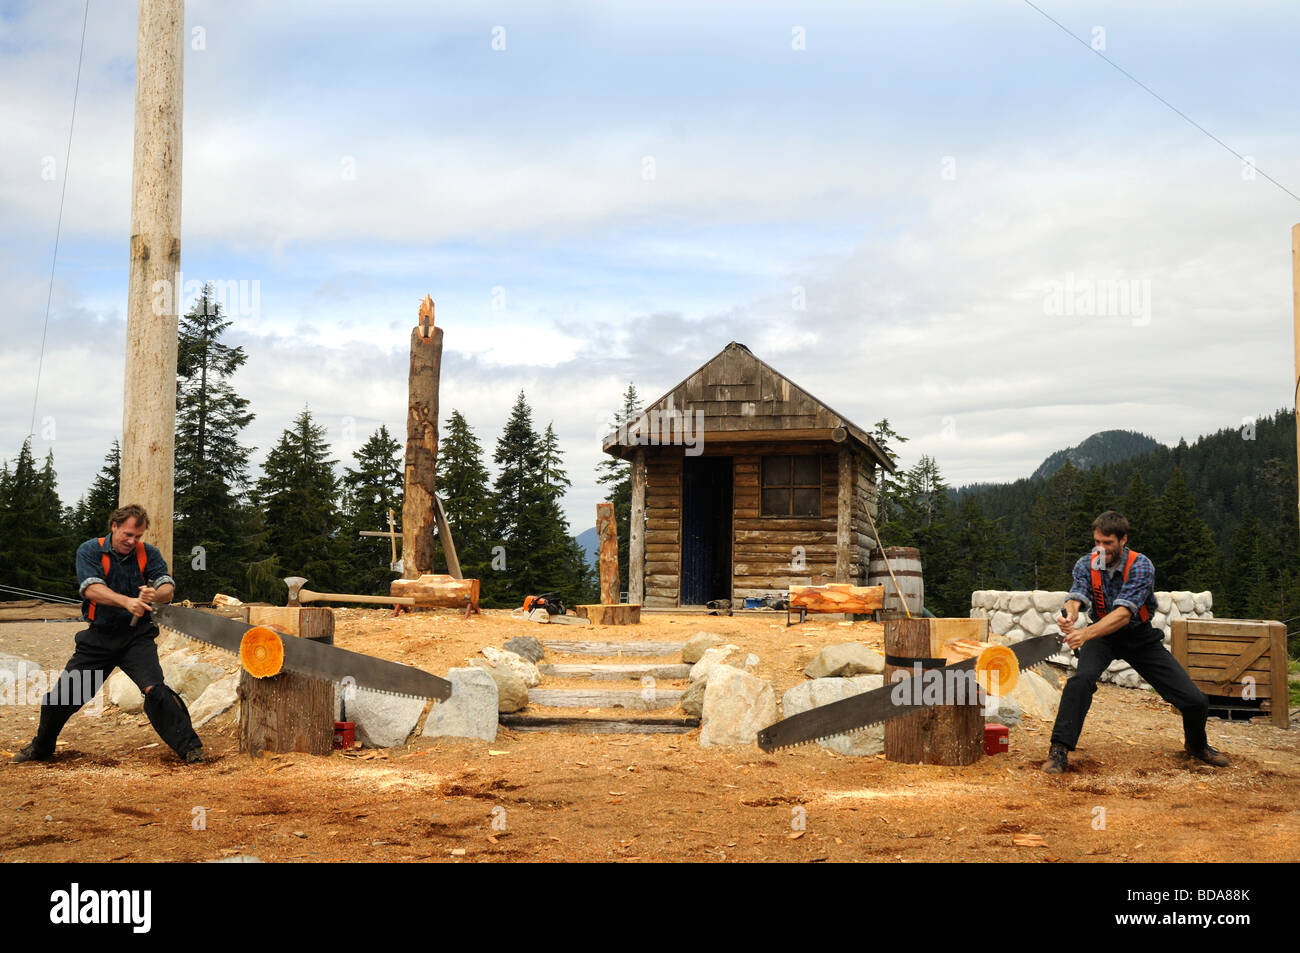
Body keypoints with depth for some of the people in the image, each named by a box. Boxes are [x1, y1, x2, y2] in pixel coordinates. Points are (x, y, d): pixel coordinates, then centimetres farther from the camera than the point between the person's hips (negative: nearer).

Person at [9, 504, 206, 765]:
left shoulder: (148, 554, 0)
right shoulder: (89, 551, -4)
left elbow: (168, 588, -12)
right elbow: (92, 589, -20)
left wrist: (156, 594, -37)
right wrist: (127, 601, -36)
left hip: (137, 636, -1)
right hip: (99, 636, 1)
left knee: (154, 689, -21)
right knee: (63, 694, 7)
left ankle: (189, 747, -15)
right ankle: (40, 748, 32)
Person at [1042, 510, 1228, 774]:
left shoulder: (1141, 566, -24)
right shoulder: (1086, 564, -12)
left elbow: (1123, 613, -35)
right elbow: (1076, 596, -28)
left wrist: (1086, 634, -51)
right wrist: (1070, 616, -53)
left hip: (1140, 636, -1)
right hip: (1102, 636, 1)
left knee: (1196, 702, -6)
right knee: (1082, 678, -33)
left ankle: (1197, 745, 28)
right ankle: (1059, 750, -28)